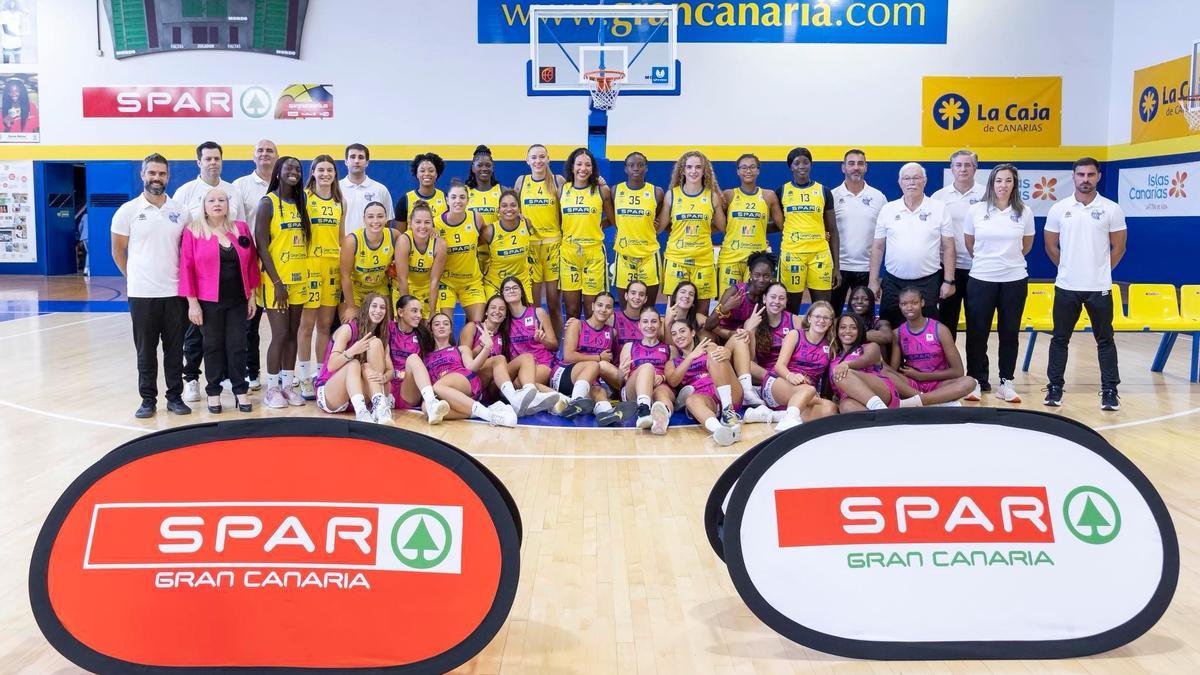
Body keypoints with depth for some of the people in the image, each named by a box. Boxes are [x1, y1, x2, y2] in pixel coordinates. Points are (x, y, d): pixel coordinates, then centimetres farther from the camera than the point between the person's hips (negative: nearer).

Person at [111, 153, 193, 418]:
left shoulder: (180, 212, 5)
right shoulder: (128, 211, 0)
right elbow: (118, 251, 7)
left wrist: (184, 279, 5)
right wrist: (134, 277, 7)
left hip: (175, 293, 2)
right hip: (142, 294, -1)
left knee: (175, 349, 8)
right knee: (145, 351, 6)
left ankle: (175, 397, 18)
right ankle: (148, 399, 16)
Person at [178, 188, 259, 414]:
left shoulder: (241, 229, 6)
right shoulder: (193, 232, -2)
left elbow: (252, 263, 8)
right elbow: (187, 268, -4)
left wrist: (251, 296, 5)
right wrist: (192, 302, -8)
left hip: (238, 300, 2)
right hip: (209, 302, -2)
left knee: (237, 345, 6)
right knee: (213, 346, 6)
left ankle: (241, 390, 15)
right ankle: (213, 392, 16)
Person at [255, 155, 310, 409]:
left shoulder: (300, 204, 12)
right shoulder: (268, 203, -7)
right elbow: (261, 246, -12)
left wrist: (305, 275, 9)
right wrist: (277, 282, -16)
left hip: (299, 279, 6)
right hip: (277, 280, -6)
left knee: (292, 334, 9)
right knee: (280, 335, -5)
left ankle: (287, 384, 18)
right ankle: (272, 389, 7)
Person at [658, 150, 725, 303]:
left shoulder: (712, 196, 6)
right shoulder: (671, 194, 4)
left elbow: (722, 227, 13)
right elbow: (659, 227, 8)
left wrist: (701, 230, 9)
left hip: (703, 259, 1)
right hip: (675, 258, -1)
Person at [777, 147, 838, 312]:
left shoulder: (824, 191, 8)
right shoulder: (782, 191, 6)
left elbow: (833, 230, 8)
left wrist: (836, 266, 4)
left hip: (820, 254, 1)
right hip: (791, 254, -1)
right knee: (791, 308, 3)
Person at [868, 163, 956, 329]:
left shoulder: (939, 208, 1)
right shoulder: (887, 209, 5)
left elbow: (948, 247, 2)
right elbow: (878, 248, 7)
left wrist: (948, 281, -3)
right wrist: (873, 281, 3)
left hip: (928, 283, -1)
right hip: (893, 283, 2)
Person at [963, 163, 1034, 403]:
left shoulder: (1024, 212, 0)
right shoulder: (976, 210, -2)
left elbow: (1026, 245, 14)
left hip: (1015, 280, 1)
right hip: (981, 279, -1)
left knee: (1010, 333, 7)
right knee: (977, 332, 2)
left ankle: (1006, 382, 15)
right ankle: (976, 380, 13)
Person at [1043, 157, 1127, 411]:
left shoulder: (1111, 209, -2)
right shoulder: (1059, 209, 1)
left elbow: (1118, 247, 4)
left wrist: (1101, 271, 5)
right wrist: (1070, 267, 9)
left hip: (1099, 287, -1)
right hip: (1066, 286, 1)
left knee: (1105, 340, 5)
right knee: (1060, 339, 6)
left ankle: (1110, 390, 11)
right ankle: (1055, 387, 15)